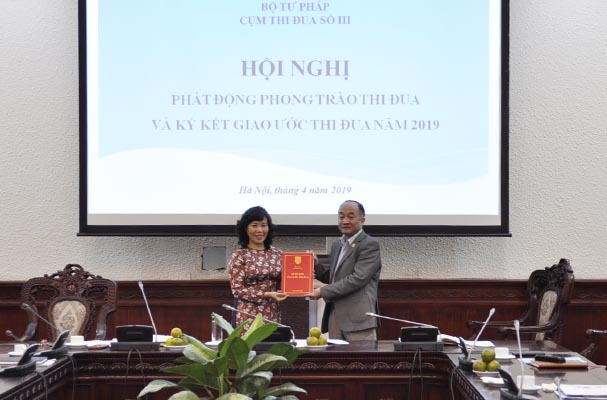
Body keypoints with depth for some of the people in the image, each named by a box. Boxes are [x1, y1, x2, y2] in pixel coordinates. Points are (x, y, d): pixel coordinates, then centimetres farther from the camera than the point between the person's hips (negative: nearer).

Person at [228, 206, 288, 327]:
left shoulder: (277, 254, 10)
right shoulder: (239, 256, -1)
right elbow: (237, 290, -5)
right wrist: (267, 295, -15)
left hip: (273, 316, 3)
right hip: (248, 317, -3)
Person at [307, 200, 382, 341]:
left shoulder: (370, 245, -7)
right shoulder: (337, 245, 20)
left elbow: (358, 279, -16)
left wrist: (323, 292, -13)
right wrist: (315, 267, 8)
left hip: (358, 319, -7)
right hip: (335, 317, 8)